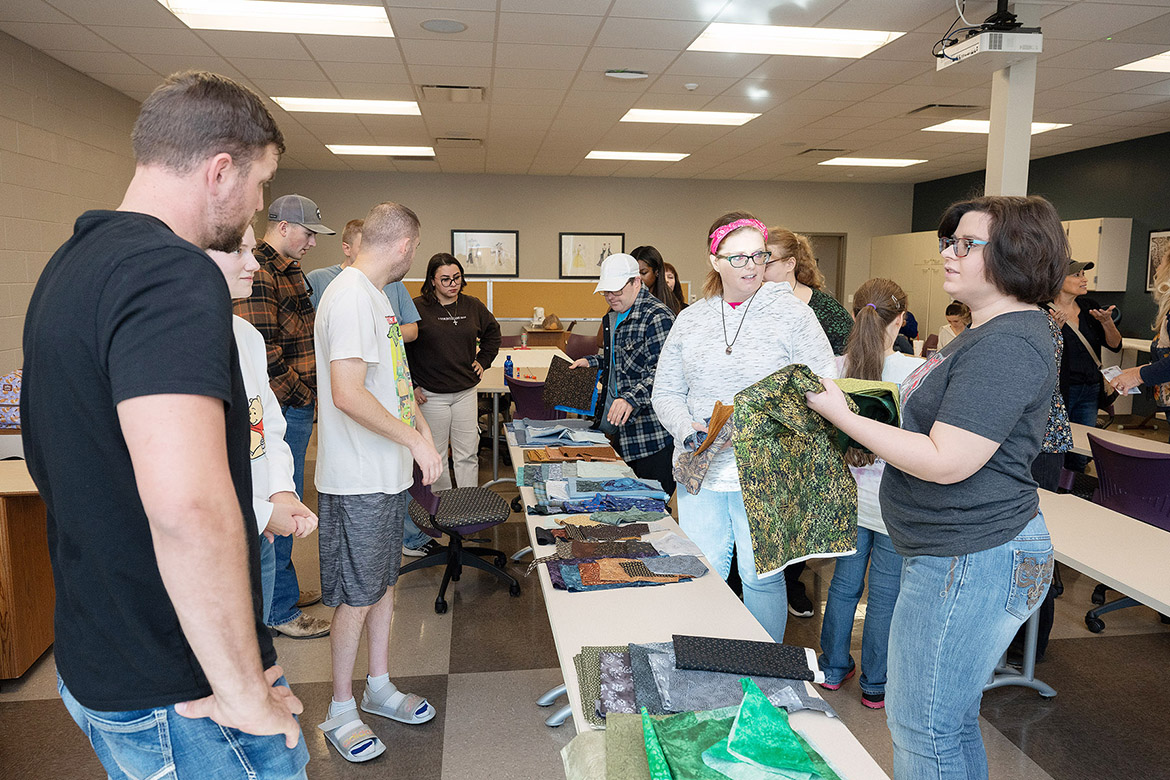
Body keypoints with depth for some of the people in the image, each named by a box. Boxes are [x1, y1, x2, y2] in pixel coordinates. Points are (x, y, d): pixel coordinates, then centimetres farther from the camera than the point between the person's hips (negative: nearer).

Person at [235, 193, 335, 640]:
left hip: (297, 408, 10)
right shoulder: (259, 273, -16)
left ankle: (282, 590, 33)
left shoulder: (290, 271, 17)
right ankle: (279, 611, 12)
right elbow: (261, 348, -23)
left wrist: (307, 393, 15)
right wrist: (301, 392, -14)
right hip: (281, 411, -10)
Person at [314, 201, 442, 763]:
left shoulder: (373, 294, 13)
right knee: (357, 598, 5)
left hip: (387, 475, 10)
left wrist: (418, 422, 10)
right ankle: (340, 711, 24)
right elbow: (348, 393, -29)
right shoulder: (351, 296, -20)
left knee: (383, 584, 19)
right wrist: (415, 439, -21)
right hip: (358, 482, -10)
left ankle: (379, 687, 35)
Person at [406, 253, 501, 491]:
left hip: (466, 391, 4)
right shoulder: (417, 308, -9)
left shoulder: (473, 306, 5)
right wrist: (411, 385, -8)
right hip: (431, 394, -3)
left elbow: (492, 332, 24)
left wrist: (483, 360, 13)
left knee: (468, 454, 7)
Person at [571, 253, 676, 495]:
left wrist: (631, 399, -36)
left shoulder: (657, 317, -16)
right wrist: (593, 362, 15)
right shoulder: (614, 316, 15)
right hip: (620, 428, 9)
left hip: (653, 431, -9)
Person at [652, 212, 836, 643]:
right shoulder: (690, 320, 8)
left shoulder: (793, 313, -3)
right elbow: (665, 393, 10)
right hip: (700, 469, 4)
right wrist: (688, 429, -9)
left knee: (761, 576, 7)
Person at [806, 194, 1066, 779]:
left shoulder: (1007, 346, -21)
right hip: (967, 555, 11)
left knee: (922, 732, 2)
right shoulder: (990, 333, 16)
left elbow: (946, 463, -25)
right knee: (953, 721, 23)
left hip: (972, 564, -11)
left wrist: (844, 417, -18)